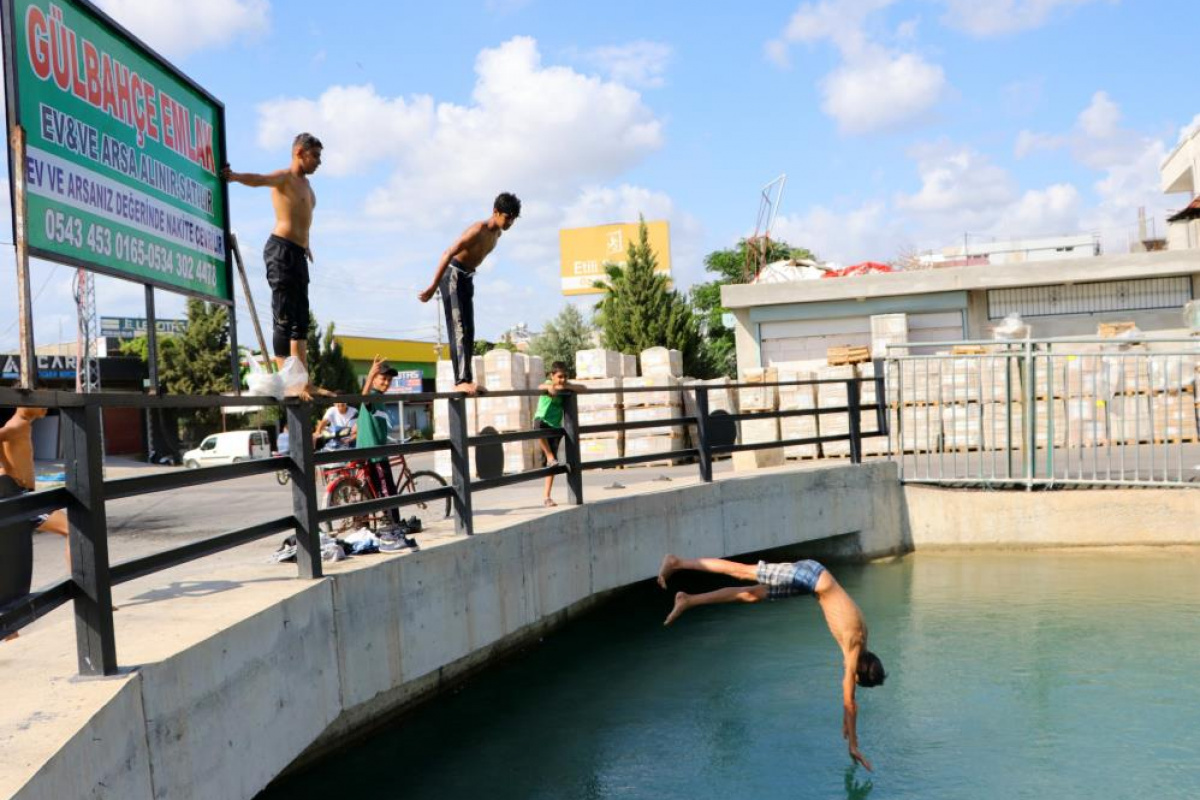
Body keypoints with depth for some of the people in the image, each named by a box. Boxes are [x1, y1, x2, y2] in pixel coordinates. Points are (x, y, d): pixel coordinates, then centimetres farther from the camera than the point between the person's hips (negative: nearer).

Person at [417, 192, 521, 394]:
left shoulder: (497, 233, 6)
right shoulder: (478, 230, -23)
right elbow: (448, 254, -26)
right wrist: (433, 287, -27)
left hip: (467, 277, 9)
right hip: (453, 274, -9)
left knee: (469, 331, 7)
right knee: (458, 330, -15)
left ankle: (466, 380, 10)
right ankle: (461, 381, -20)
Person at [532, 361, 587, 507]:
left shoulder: (565, 387, 5)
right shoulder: (548, 385, -7)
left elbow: (583, 388, -3)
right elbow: (540, 387, -30)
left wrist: (566, 386, -17)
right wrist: (549, 386, -52)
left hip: (555, 427, 4)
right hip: (542, 422, -4)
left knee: (551, 465, 0)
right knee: (538, 425, -43)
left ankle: (547, 497, 7)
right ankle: (550, 457, -27)